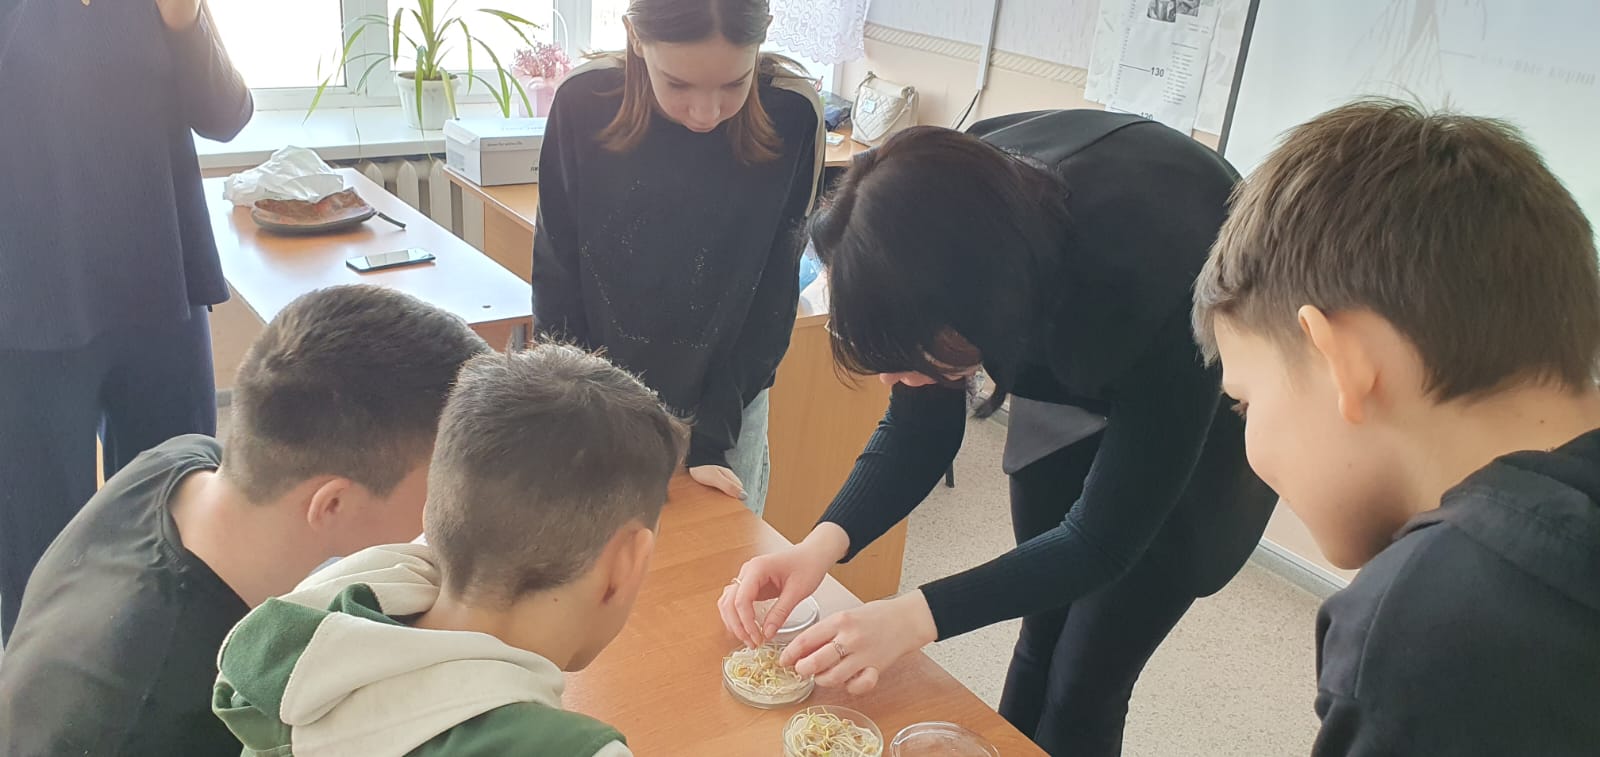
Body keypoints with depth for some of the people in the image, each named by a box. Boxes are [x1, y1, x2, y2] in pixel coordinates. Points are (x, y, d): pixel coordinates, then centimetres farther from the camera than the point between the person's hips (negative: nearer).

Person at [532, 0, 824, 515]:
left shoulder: (791, 118, -19)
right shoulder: (583, 105, -16)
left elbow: (768, 302, -11)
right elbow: (557, 276, -7)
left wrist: (708, 439, -12)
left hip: (724, 406, 0)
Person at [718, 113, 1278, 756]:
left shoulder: (1157, 273, -42)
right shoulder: (948, 213, -28)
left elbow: (1103, 539, -30)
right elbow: (921, 429, -16)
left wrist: (918, 617, -39)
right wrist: (823, 544, -32)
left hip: (1208, 404, -3)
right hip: (1070, 381, 4)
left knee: (1081, 696, 2)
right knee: (1043, 636, 14)